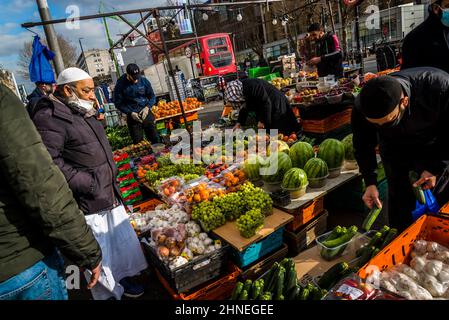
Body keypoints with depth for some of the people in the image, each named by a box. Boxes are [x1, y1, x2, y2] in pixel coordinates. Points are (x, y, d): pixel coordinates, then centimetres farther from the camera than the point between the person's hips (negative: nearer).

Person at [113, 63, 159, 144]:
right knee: (138, 142, 1)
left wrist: (147, 107, -10)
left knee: (155, 139, 7)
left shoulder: (144, 81, 0)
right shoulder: (120, 85, -7)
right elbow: (118, 103, -3)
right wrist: (130, 113, -14)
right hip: (132, 116, -2)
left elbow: (152, 97, 7)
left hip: (146, 114, 2)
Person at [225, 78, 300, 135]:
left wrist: (262, 121, -21)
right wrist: (239, 123, 3)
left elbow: (266, 103, -27)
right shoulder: (242, 89, 1)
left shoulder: (252, 86, -29)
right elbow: (244, 108, 12)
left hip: (276, 106, -9)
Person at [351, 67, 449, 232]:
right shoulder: (361, 108, -29)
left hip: (435, 149, 0)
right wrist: (370, 183, -15)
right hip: (395, 152, 1)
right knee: (399, 201, 1)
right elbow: (363, 146, -11)